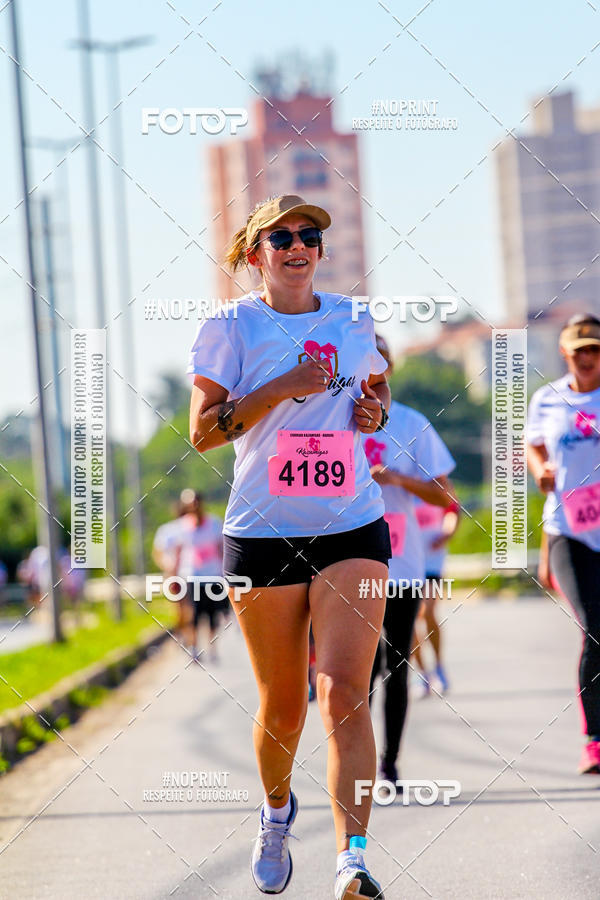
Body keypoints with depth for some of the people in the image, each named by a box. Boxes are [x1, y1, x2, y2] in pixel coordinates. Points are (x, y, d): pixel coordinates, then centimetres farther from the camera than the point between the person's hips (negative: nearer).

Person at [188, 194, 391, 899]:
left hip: (354, 529, 1)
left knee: (343, 693, -16)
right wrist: (283, 388, -15)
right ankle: (277, 811, 39)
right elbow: (201, 431, -7)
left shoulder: (352, 320, 11)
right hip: (263, 535, -1)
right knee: (282, 708, 8)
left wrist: (376, 408, 6)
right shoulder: (231, 327, 0)